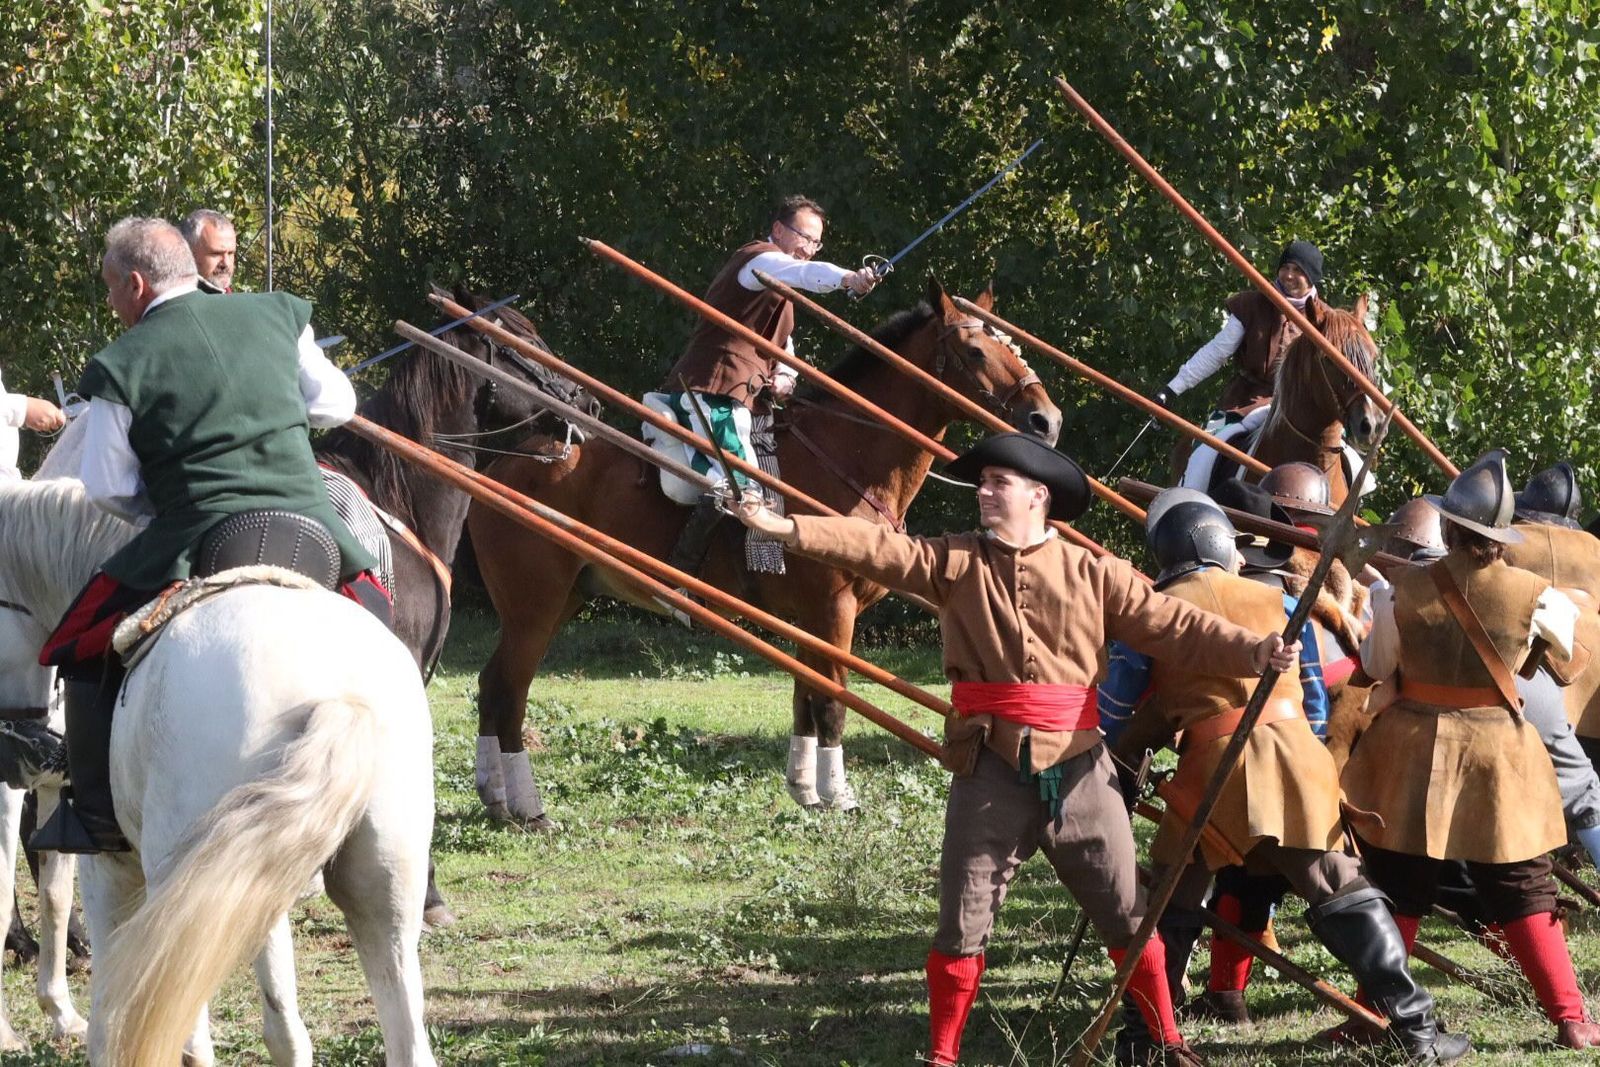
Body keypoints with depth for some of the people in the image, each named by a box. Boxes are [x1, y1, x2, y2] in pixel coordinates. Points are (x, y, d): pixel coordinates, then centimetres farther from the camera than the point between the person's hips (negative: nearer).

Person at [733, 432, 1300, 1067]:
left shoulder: (1093, 575, 3)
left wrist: (1253, 652, -13)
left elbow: (1176, 626, -1)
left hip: (1078, 772, 0)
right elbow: (878, 548, -6)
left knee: (1128, 917, 7)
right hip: (991, 773, 0)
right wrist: (784, 529, -18)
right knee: (962, 924, 4)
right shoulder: (955, 563, 5)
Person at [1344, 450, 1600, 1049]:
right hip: (1498, 748, 0)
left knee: (1398, 890, 11)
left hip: (1414, 750, 0)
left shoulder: (1403, 593, -10)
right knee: (1524, 892, 8)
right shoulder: (1531, 597, -9)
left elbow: (1375, 667, 4)